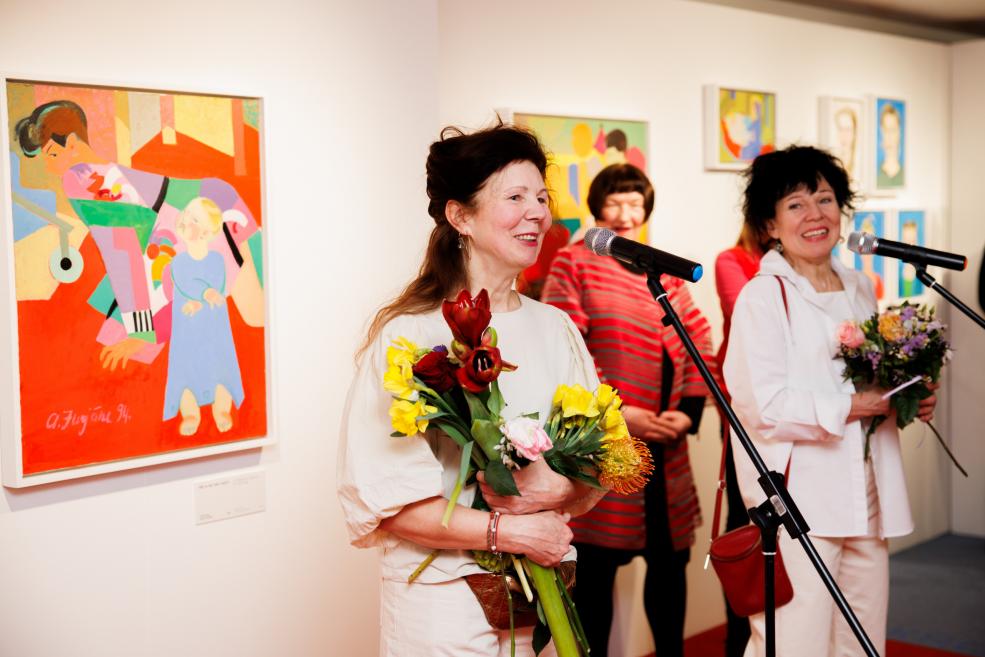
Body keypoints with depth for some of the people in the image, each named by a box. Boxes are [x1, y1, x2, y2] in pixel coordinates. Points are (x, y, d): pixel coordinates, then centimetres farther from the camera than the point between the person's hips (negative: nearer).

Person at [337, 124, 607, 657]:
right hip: (443, 593, -5)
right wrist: (510, 532, -19)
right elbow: (384, 499, -15)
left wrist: (560, 490, -14)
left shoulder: (554, 328, 5)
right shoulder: (409, 334, -12)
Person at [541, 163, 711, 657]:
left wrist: (689, 411, -3)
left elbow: (699, 340, 11)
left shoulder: (665, 271, 14)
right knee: (597, 566, 3)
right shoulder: (574, 262, -1)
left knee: (670, 559, 12)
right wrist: (613, 413, -16)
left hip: (666, 447, 5)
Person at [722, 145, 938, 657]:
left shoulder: (859, 290, 14)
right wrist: (850, 407, -16)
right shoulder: (763, 296, -8)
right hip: (797, 502, -7)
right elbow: (762, 405, -18)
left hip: (866, 499, 7)